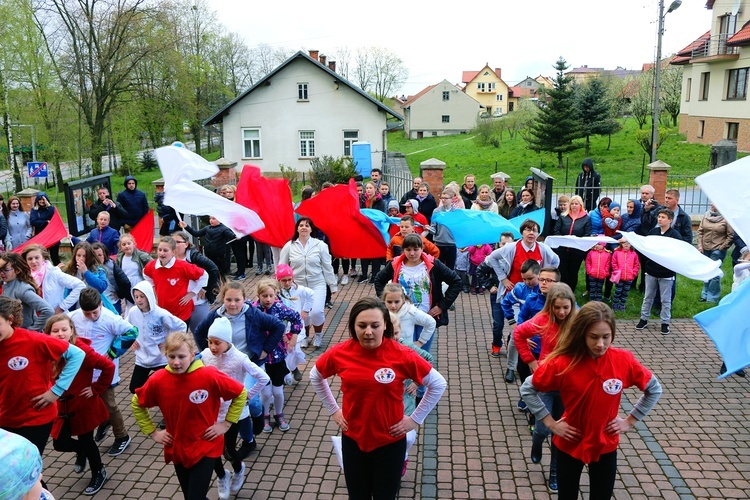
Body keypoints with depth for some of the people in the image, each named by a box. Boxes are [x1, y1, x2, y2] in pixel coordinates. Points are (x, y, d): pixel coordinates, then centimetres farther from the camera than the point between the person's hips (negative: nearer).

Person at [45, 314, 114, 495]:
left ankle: (99, 473, 34)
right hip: (62, 407, 5)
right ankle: (81, 451, 43)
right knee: (60, 443, 7)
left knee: (86, 441, 9)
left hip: (84, 405, -4)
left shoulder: (81, 350, -24)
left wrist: (96, 389, -18)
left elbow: (108, 366, -26)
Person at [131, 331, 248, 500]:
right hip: (177, 450, 4)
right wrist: (152, 432, 3)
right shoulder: (158, 380, -12)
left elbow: (241, 393, -9)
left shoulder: (209, 376, -21)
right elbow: (137, 404, 8)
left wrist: (226, 424, -9)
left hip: (206, 448, -4)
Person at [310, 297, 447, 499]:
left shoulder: (402, 355, -20)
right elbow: (315, 377, 8)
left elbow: (438, 384, -7)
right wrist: (333, 410, 6)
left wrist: (415, 419, -5)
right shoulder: (339, 353, -13)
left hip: (391, 441, -2)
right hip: (353, 440, 2)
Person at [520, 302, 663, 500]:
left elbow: (654, 389, 3)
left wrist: (630, 421, -1)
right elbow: (527, 389, -9)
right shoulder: (563, 362, -21)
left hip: (606, 446, 1)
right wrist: (550, 423, -11)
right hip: (569, 445, -1)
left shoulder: (624, 360, -16)